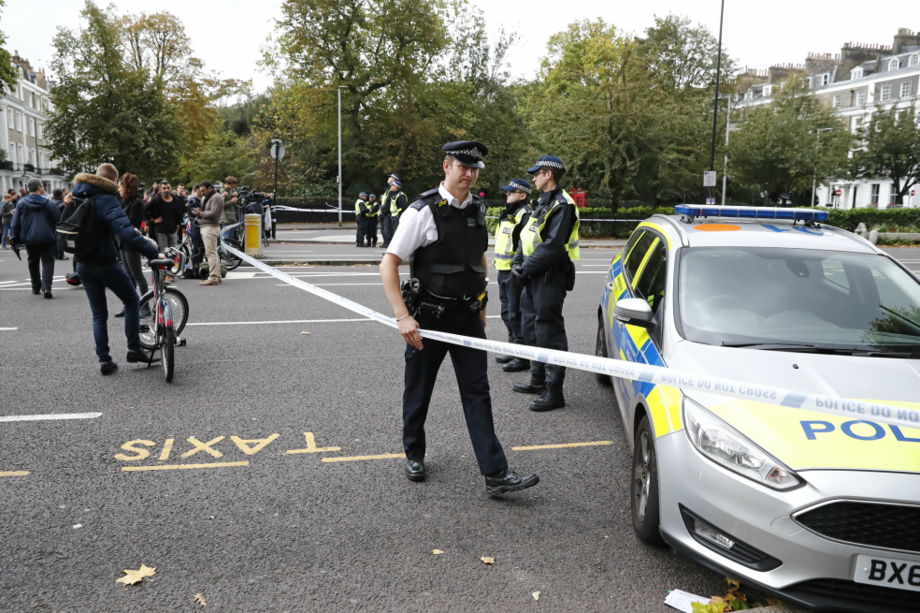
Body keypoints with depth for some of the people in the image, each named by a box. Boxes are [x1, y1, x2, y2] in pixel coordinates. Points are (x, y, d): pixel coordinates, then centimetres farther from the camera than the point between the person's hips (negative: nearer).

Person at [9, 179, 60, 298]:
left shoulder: (21, 203, 2)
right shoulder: (47, 203, -4)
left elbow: (15, 222, 2)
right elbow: (58, 219, -4)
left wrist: (14, 239, 7)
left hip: (29, 239, 3)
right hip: (46, 238, -3)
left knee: (33, 262, 18)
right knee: (47, 262, -1)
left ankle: (36, 287, 25)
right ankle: (46, 287, -20)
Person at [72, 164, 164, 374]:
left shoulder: (76, 197, 8)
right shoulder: (106, 200, -17)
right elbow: (127, 233, -30)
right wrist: (153, 253, -31)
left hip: (83, 264, 7)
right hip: (104, 263, -7)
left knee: (98, 313, 12)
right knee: (132, 301, 13)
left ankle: (104, 360, 10)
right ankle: (134, 349, 11)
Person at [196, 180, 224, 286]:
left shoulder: (216, 197, -10)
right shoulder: (207, 197, 23)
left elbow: (213, 213, -20)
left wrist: (200, 213, -9)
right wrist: (199, 212, 3)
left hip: (211, 227, -11)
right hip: (205, 227, 11)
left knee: (211, 253, -12)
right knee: (213, 253, 11)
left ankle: (213, 278, -12)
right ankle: (217, 277, 15)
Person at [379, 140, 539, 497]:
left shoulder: (477, 209, 7)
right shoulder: (423, 211, -13)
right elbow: (388, 264, -15)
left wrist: (481, 306, 17)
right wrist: (403, 316, -22)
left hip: (468, 316, 5)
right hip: (429, 317, -4)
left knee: (478, 391, 2)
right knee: (419, 390, 11)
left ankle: (495, 473, 3)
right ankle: (414, 454, 35)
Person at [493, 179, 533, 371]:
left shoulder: (525, 215, -13)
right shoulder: (508, 214, 19)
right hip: (504, 271, 10)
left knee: (516, 314, -8)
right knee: (507, 313, 17)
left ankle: (522, 357, -1)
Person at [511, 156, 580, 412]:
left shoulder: (561, 205, -14)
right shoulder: (544, 203, 18)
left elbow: (553, 247, -22)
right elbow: (528, 237, 18)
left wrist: (527, 267, -15)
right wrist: (517, 262, 3)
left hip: (550, 277, -10)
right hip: (534, 276, 10)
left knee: (549, 332, -8)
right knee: (531, 328, 17)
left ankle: (554, 391, -2)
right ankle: (538, 380, 31)